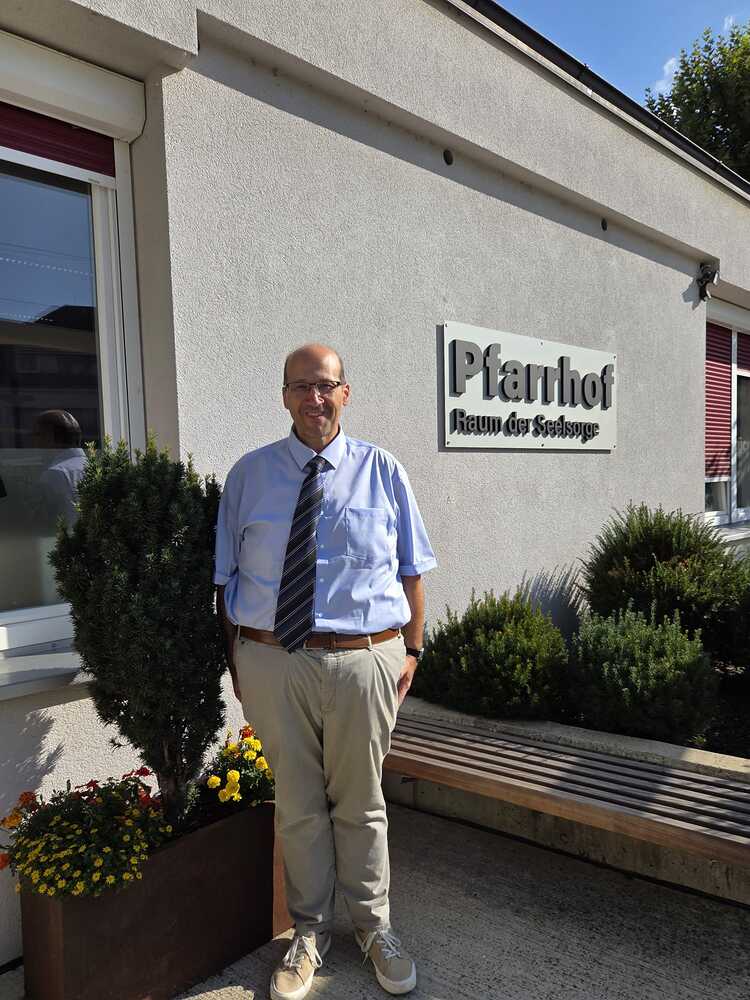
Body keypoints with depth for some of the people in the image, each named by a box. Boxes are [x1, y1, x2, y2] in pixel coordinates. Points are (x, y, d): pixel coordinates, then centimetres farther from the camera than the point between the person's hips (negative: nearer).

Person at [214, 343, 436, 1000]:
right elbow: (226, 576, 6)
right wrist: (235, 656, 2)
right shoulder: (249, 475, 4)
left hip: (363, 661, 0)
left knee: (360, 804, 16)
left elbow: (411, 572, 6)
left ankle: (374, 928, 39)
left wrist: (411, 650, 2)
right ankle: (310, 933, 38)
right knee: (298, 805, 15)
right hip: (270, 661, 1)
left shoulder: (383, 472, 3)